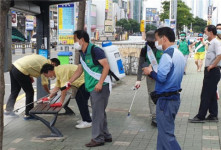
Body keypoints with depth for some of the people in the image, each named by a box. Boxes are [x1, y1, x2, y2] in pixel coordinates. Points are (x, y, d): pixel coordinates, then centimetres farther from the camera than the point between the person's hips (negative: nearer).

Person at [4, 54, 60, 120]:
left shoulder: (41, 58, 19)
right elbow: (44, 83, -7)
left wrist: (30, 76, 16)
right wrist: (49, 93, 6)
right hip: (20, 72, -10)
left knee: (14, 91, 21)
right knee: (30, 92, 3)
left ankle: (8, 110, 29)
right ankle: (28, 114, 10)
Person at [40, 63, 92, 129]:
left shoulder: (60, 71, -22)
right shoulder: (58, 72, 12)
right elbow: (57, 87, 19)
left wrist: (61, 102, -20)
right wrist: (49, 98, 20)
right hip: (82, 82, 11)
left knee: (82, 101, -8)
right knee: (78, 98, 16)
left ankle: (87, 122, -2)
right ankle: (85, 119, 21)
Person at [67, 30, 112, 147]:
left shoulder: (95, 50, -14)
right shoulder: (82, 53, 14)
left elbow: (106, 66, -19)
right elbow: (80, 69, 24)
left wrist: (100, 83, -25)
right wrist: (69, 82, 21)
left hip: (101, 86, -9)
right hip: (92, 87, 9)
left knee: (98, 112, -5)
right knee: (99, 112, 14)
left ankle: (98, 139, 2)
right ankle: (106, 136, 24)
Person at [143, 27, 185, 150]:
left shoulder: (167, 55, -18)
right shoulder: (179, 54, 13)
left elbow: (161, 77, -26)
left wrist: (150, 72, -7)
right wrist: (154, 71, 14)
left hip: (166, 99, -10)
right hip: (175, 97, 10)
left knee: (166, 134, -3)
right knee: (164, 131, 18)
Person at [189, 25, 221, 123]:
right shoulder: (211, 43, 15)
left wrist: (212, 66, -21)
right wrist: (209, 67, 12)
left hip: (213, 71, -10)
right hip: (209, 72, 10)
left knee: (206, 95, -5)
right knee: (212, 95, 13)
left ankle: (200, 117, 0)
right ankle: (213, 115, 19)